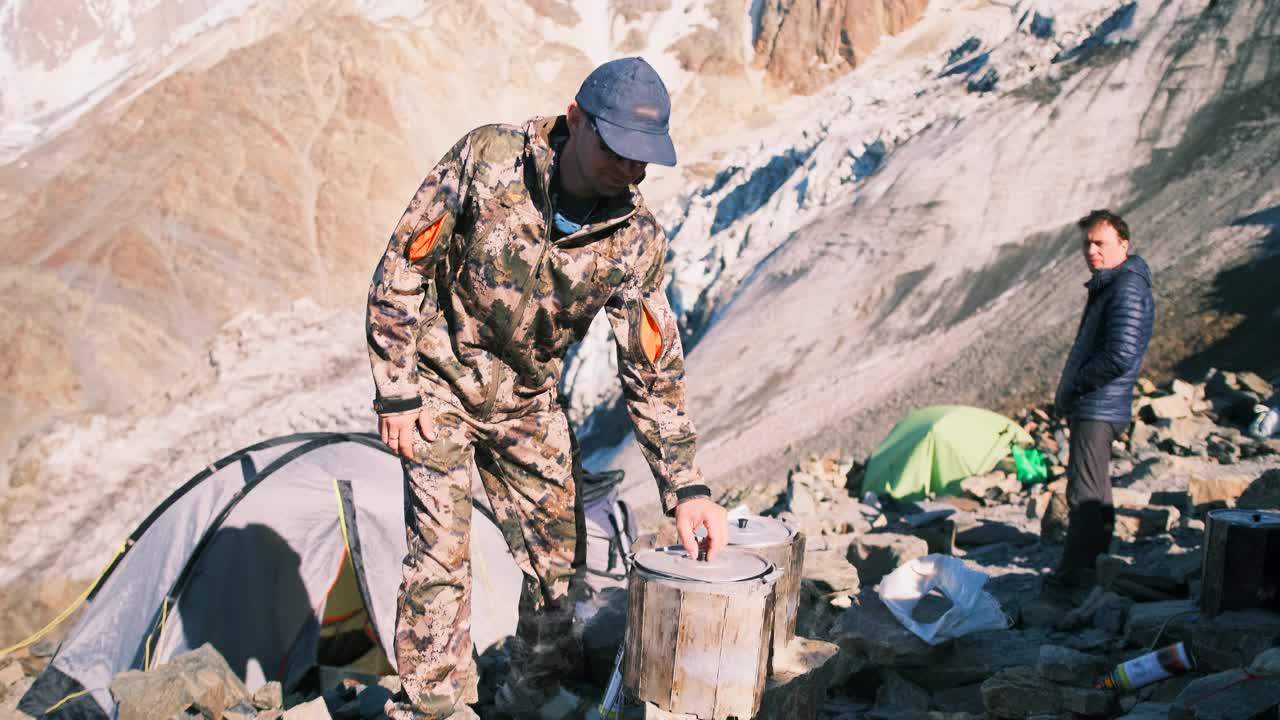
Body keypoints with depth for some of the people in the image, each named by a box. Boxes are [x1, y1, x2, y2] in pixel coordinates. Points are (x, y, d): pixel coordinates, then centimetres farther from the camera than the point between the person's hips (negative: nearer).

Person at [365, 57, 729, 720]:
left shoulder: (635, 240, -15)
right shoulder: (487, 162, -23)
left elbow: (653, 372, -9)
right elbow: (401, 269, -15)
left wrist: (685, 487, -14)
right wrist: (397, 393, -14)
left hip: (527, 402, 4)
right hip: (438, 382, -3)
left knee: (560, 551, 6)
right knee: (441, 551, -7)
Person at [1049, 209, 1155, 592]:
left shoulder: (1128, 289, -17)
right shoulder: (1108, 285, 16)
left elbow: (1120, 356, -26)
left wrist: (1073, 386, -15)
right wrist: (1070, 391, 12)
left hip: (1098, 409, -11)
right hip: (1091, 406, 11)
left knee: (1085, 494, -6)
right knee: (1095, 491, 19)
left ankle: (1074, 573, -1)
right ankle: (1096, 565, 30)